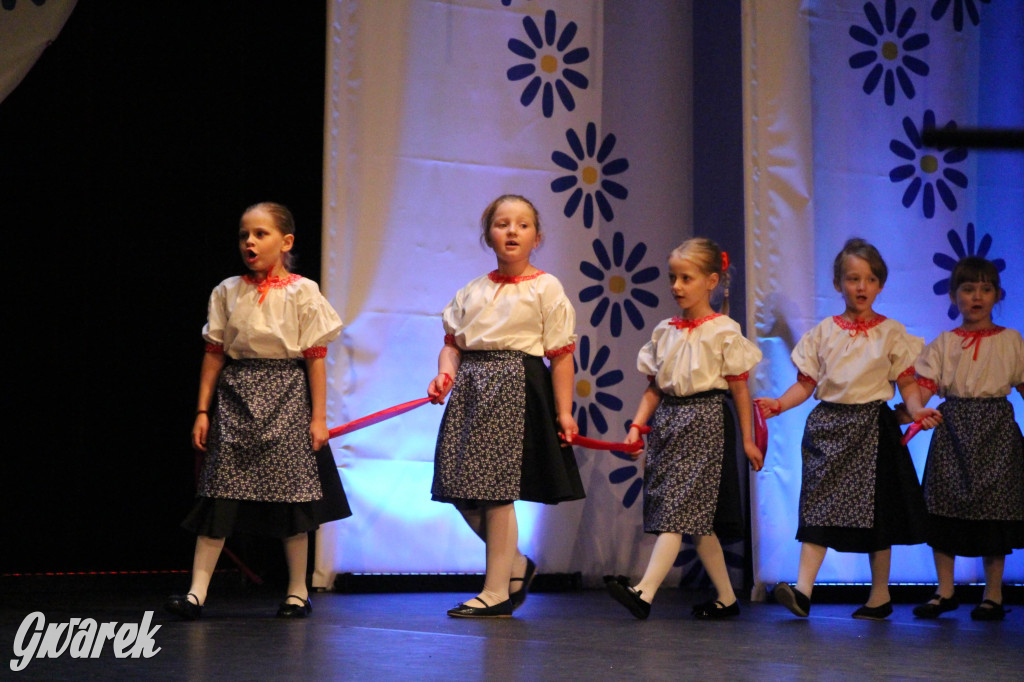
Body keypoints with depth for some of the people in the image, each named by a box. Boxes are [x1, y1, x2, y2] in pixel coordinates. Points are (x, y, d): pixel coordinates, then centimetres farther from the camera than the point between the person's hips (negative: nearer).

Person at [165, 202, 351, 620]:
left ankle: (297, 591, 16)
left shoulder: (302, 292, -1)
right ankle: (197, 592, -7)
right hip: (235, 396, 2)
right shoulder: (228, 292, 7)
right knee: (220, 492, -5)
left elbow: (315, 358, -2)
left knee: (290, 491, 2)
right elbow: (214, 353, 9)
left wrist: (318, 417, -5)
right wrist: (203, 410, 4)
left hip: (285, 397, -2)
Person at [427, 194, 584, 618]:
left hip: (516, 387, -6)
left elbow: (561, 355, -3)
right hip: (471, 389, 6)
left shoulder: (546, 288, 0)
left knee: (496, 490, -7)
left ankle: (496, 592, 3)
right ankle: (516, 565, 23)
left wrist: (563, 411, -7)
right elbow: (453, 342, 14)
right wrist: (445, 374, -7)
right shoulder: (473, 291, 14)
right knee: (460, 488, 4)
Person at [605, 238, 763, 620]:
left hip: (704, 421, -6)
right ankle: (726, 598, 17)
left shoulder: (724, 331, -3)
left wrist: (748, 439, -1)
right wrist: (637, 425, 1)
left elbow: (739, 388, -2)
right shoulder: (664, 331, 12)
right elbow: (654, 388, 13)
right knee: (697, 521, 7)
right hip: (668, 422, 6)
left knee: (679, 509, -14)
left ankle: (644, 592, -23)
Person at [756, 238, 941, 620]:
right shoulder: (823, 333, 8)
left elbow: (908, 385, 3)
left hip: (872, 426, -1)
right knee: (818, 504, -6)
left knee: (876, 509, 3)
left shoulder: (891, 333, 4)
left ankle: (880, 595, 14)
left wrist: (918, 411, -17)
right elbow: (806, 384, 8)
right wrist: (779, 404, -9)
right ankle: (803, 589, -11)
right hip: (829, 424, 1)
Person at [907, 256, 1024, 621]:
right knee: (944, 507, 1)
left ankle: (993, 594, 10)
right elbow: (921, 390, -2)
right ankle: (945, 591, 13)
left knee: (994, 508, -1)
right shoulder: (943, 344, 8)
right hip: (952, 428, 1)